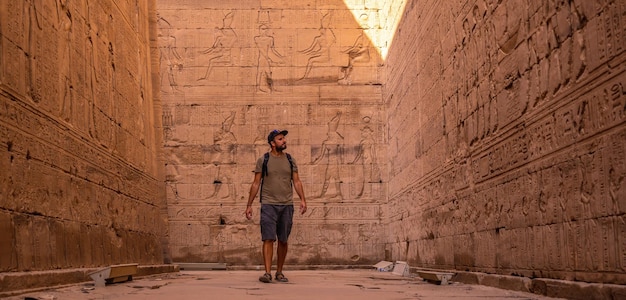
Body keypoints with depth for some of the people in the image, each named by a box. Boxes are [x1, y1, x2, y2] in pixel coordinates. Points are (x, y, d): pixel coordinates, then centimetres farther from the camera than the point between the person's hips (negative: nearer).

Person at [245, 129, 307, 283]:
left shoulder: (290, 160, 10)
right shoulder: (263, 160, 2)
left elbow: (296, 181, 7)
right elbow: (256, 183, 4)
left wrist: (302, 199, -8)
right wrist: (249, 205, 0)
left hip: (287, 205, 3)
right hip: (268, 205, -3)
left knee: (283, 241, 7)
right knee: (268, 239, -10)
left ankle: (279, 272, 18)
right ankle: (267, 273, -11)